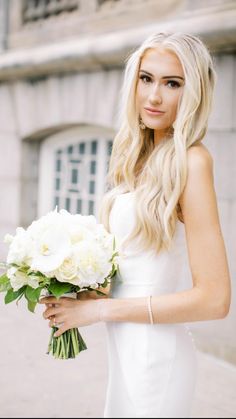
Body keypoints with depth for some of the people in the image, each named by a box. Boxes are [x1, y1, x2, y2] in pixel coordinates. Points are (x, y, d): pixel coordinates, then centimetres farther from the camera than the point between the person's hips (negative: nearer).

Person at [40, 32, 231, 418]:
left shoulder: (189, 161, -17)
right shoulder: (141, 158, 6)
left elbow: (214, 299, -20)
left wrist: (99, 309, -16)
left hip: (155, 353, -7)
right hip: (126, 351, 7)